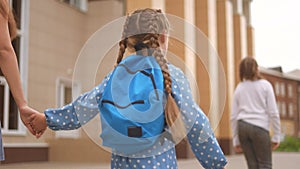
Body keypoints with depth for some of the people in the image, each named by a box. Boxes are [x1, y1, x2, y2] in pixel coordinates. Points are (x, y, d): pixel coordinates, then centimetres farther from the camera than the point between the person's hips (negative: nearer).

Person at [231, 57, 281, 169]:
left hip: (242, 126, 4)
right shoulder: (265, 85, 3)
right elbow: (273, 112, -3)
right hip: (260, 127, -4)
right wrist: (276, 136, 2)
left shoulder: (239, 88, 12)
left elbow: (233, 117, 9)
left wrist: (236, 140, 15)